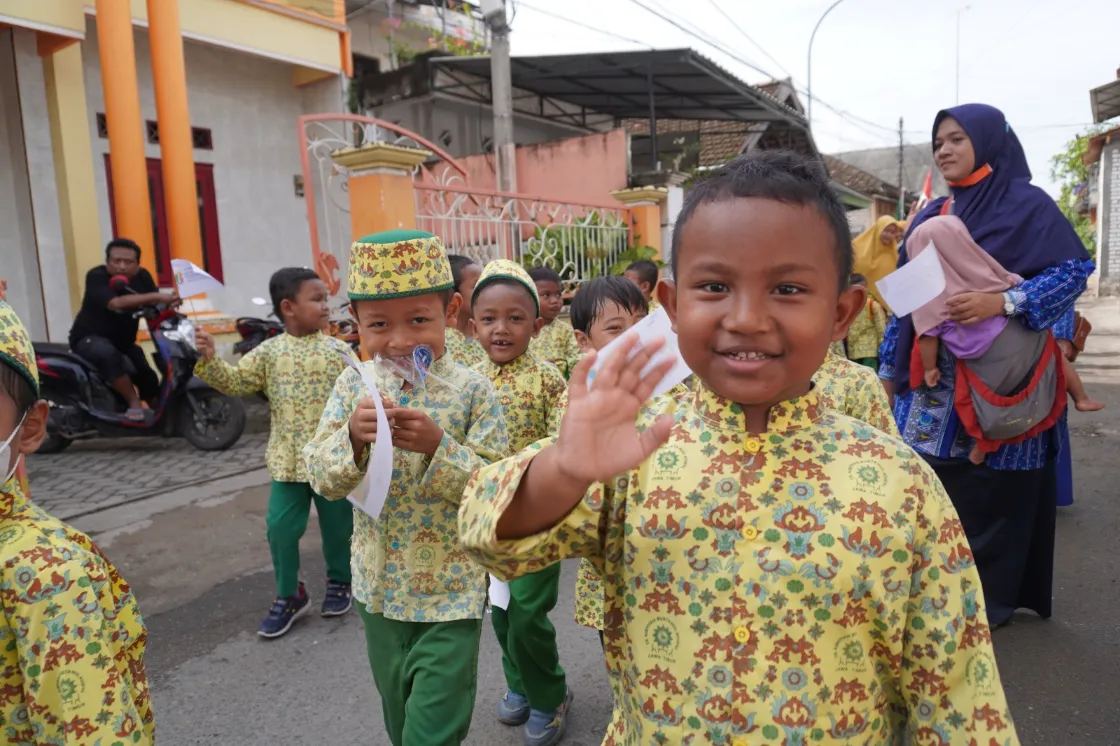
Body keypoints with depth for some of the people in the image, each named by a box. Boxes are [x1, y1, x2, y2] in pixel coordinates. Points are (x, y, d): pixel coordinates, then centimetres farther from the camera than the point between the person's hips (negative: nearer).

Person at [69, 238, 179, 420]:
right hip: (89, 338, -6)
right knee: (108, 354, -36)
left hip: (123, 341, 6)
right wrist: (155, 297, -48)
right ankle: (134, 403, -26)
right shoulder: (96, 276, -21)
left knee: (148, 376, 1)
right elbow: (116, 303, -39)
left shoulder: (142, 277, -2)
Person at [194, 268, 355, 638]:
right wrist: (209, 360, -11)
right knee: (280, 527, 3)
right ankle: (289, 595, 23)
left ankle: (339, 582, 35)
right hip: (288, 459, 1)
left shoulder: (339, 350, -3)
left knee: (337, 525, 11)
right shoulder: (269, 352, 1)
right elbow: (236, 383, 0)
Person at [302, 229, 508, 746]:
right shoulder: (354, 384, -6)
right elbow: (321, 479, -6)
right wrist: (351, 436, -26)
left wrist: (437, 445, -31)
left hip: (450, 589, -4)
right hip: (381, 584, 4)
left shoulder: (471, 391, -15)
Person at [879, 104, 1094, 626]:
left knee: (991, 491, 0)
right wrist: (889, 368, 11)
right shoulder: (930, 216, 13)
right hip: (932, 380, 5)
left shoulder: (1028, 204, -3)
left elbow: (1075, 268, -10)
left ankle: (986, 600, 15)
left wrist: (1002, 302, -25)